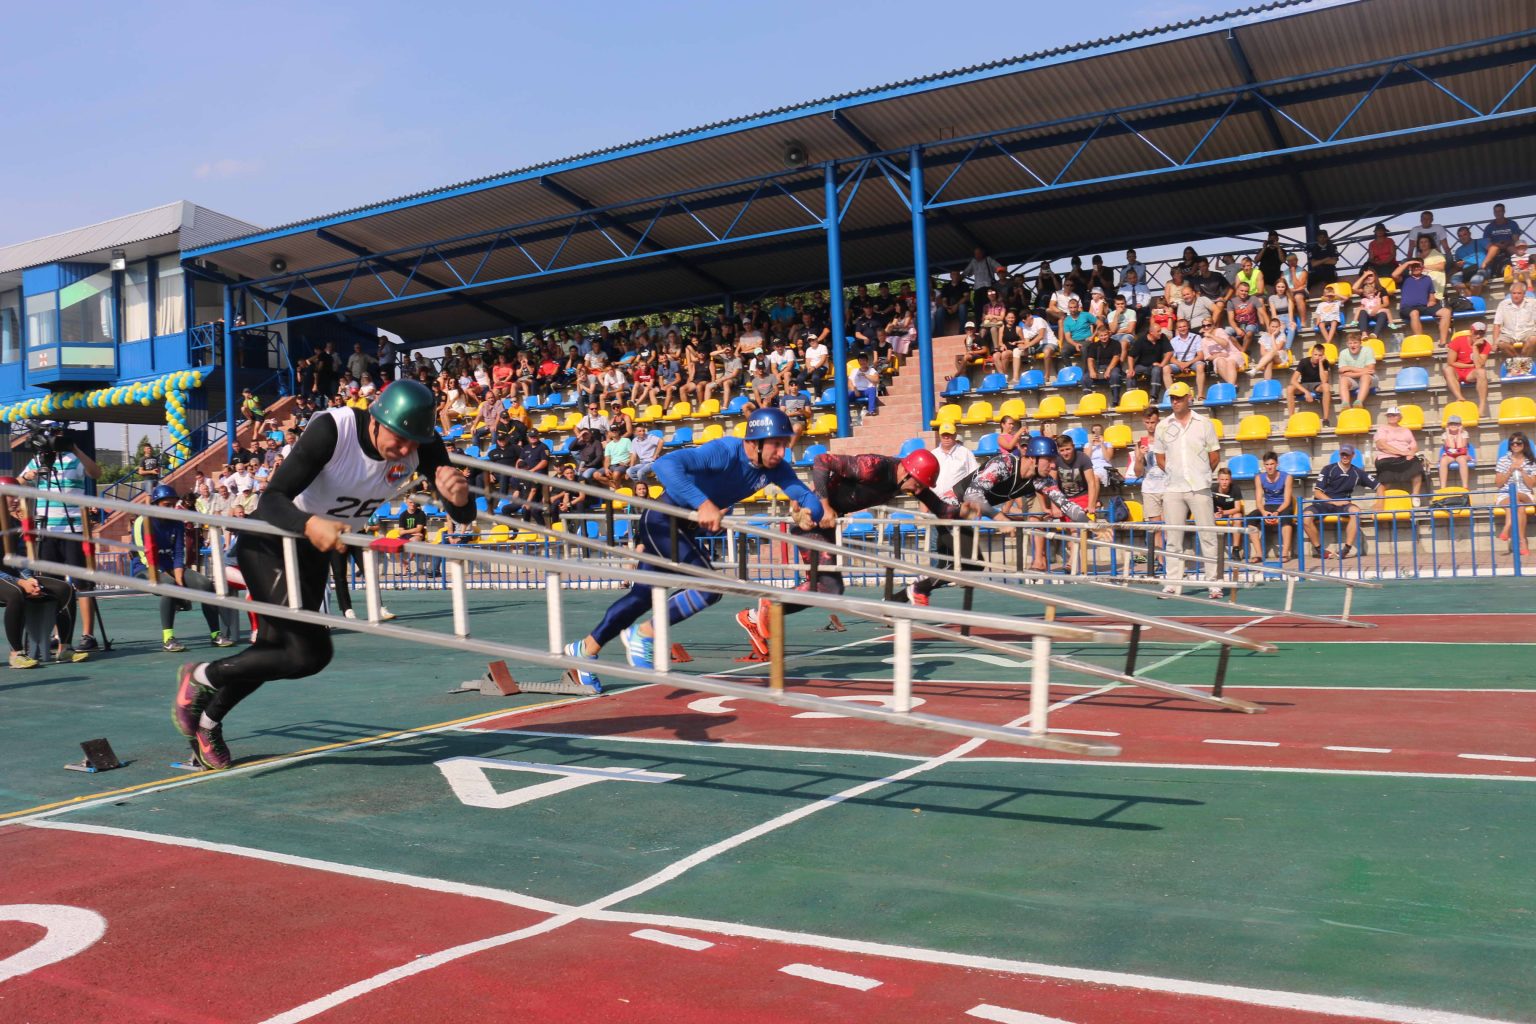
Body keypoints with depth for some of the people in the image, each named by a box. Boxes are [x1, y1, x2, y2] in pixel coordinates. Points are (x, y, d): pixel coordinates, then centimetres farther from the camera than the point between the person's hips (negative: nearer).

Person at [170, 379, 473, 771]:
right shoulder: (332, 429, -32)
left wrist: (458, 497, -44)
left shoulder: (423, 445, -18)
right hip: (269, 543, -6)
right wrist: (310, 525, -56)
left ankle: (208, 723, 42)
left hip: (315, 551, 6)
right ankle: (201, 676, 8)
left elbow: (464, 516, -20)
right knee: (311, 653, -16)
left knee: (274, 649, 16)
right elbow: (271, 499, -35)